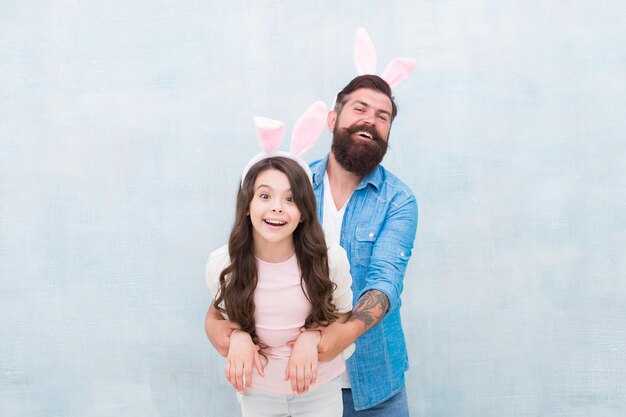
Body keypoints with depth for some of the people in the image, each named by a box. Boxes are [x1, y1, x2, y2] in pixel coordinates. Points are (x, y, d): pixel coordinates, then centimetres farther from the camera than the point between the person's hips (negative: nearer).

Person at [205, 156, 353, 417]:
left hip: (320, 389, -1)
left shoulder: (331, 260, -19)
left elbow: (344, 317, -3)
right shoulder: (222, 263, -16)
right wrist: (236, 335, -18)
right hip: (256, 390, 1)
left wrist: (312, 336, -21)